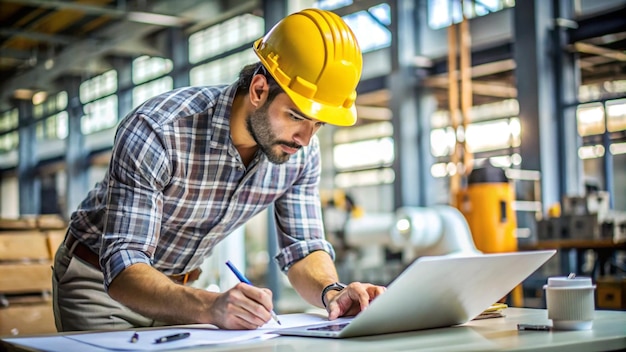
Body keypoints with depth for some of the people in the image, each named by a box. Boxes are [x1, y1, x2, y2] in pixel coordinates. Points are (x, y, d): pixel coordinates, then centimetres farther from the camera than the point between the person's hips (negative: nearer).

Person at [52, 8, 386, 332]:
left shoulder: (302, 152, -14)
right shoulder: (155, 132, -31)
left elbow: (303, 249, -6)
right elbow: (123, 270, -35)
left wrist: (332, 293, -28)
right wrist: (208, 307, -52)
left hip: (182, 289, 4)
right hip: (102, 284, -3)